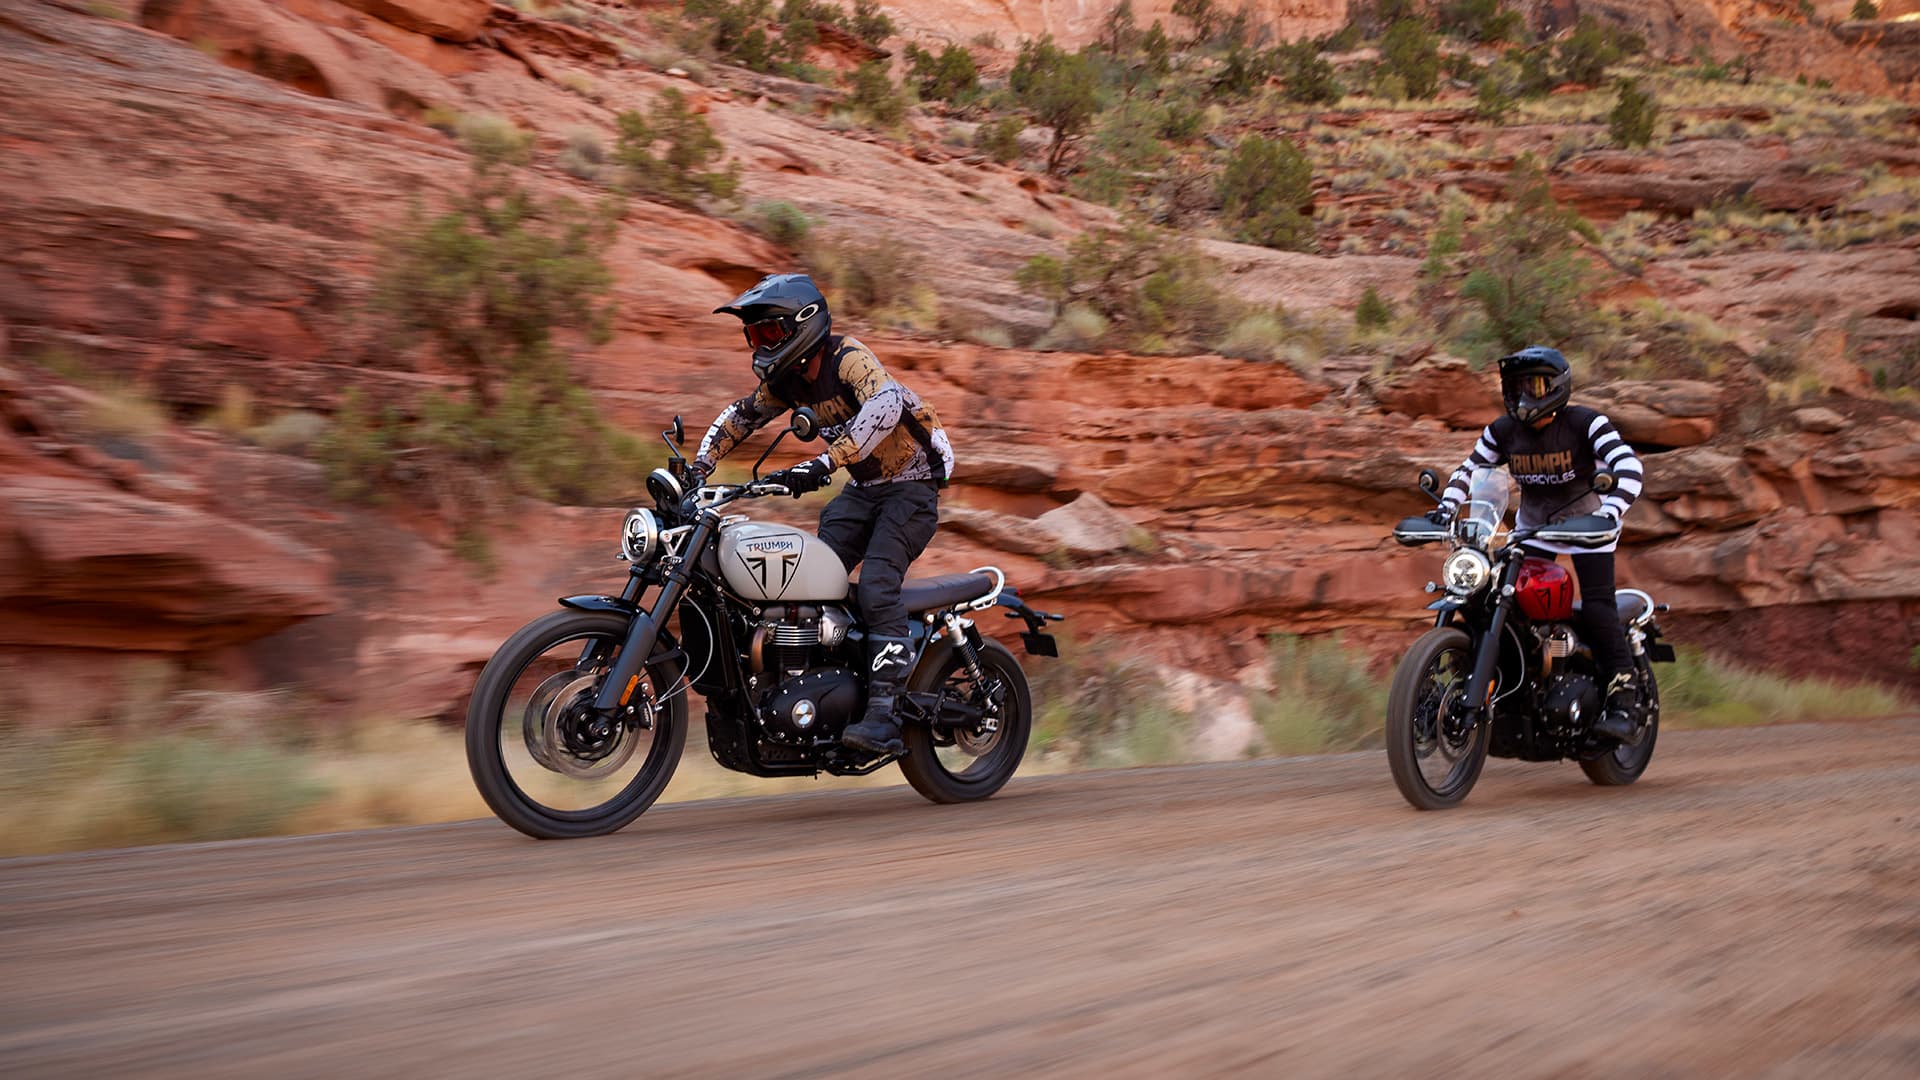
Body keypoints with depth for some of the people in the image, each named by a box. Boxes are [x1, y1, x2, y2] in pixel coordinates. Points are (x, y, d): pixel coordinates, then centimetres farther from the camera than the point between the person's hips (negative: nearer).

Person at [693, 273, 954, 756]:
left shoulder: (849, 359, -21)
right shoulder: (788, 378, 6)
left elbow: (885, 406, -40)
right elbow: (742, 415, 18)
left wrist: (822, 464, -48)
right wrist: (700, 464, 2)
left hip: (911, 485, -8)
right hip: (862, 488, 8)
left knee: (876, 585, -25)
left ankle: (886, 717, -29)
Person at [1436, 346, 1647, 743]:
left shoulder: (1586, 423, -18)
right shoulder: (1504, 431, -3)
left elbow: (1630, 467, -27)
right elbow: (1469, 468, 6)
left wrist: (1609, 513, -43)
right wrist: (1446, 506, -12)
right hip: (1532, 530, 5)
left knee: (1597, 609, -18)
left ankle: (1623, 706, -17)